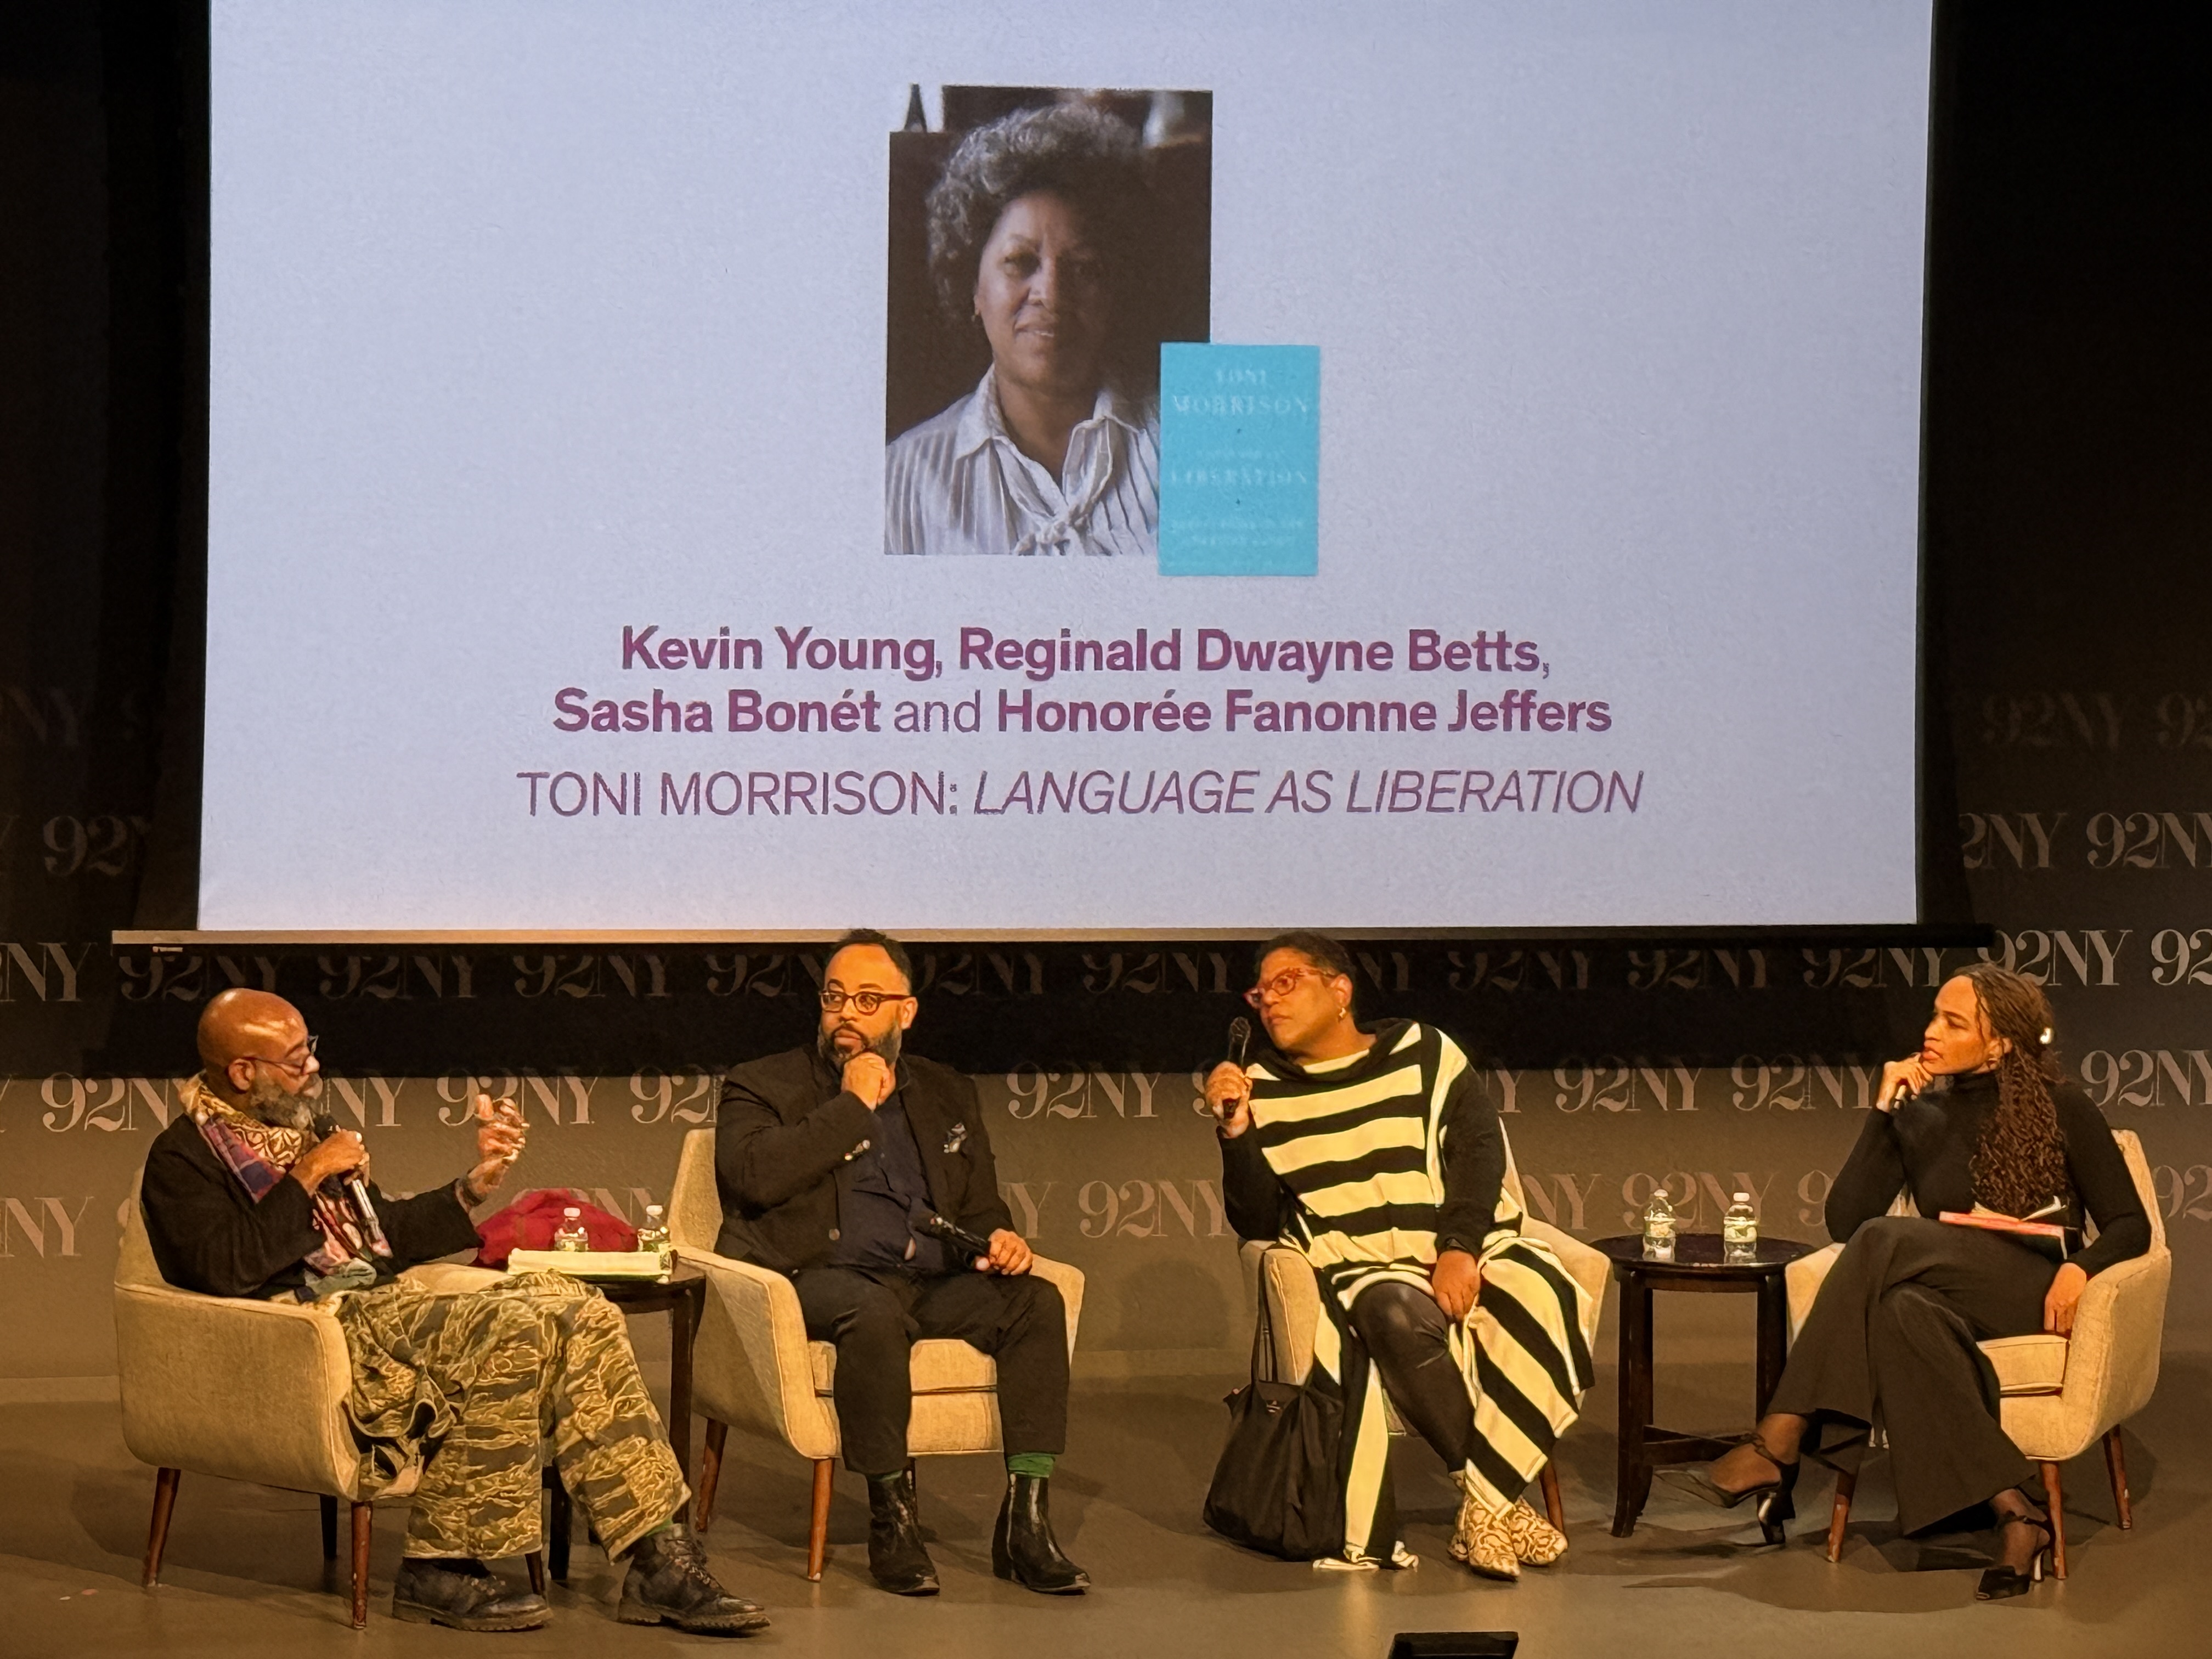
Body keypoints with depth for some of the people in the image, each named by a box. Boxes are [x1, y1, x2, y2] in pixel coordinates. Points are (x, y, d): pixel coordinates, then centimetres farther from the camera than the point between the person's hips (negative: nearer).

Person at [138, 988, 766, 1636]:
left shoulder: (297, 1131, 24)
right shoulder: (183, 1158, 0)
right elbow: (227, 1269, -17)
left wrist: (476, 1185, 18)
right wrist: (306, 1179, -11)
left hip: (383, 1303, 8)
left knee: (578, 1313, -13)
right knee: (509, 1329, -31)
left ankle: (661, 1558, -16)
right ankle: (439, 1568, -21)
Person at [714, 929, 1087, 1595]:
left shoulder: (947, 1096, 23)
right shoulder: (764, 1086, 9)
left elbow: (980, 1205, 27)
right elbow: (753, 1174, -12)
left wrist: (999, 1237, 1)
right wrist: (853, 1107, -7)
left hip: (934, 1283, 5)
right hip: (821, 1280, -5)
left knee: (1036, 1300, -23)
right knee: (874, 1311, -39)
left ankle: (1026, 1522, -25)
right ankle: (891, 1520, -25)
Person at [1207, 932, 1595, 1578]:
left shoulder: (1424, 1053, 9)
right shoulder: (1263, 1091, 10)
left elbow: (1480, 1149, -1)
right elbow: (1258, 1224, 5)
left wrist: (1460, 1249, -16)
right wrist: (1237, 1135, -11)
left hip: (1464, 1255, 1)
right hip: (1357, 1270, -1)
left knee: (1539, 1294, -31)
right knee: (1398, 1317, -36)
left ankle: (1484, 1507, -26)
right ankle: (1490, 1496, -24)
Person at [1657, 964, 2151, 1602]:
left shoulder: (2061, 1110, 6)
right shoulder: (1920, 1117, 15)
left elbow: (2130, 1227, 4)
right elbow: (1844, 1221, 5)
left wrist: (2080, 1267, -18)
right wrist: (1884, 1110, 0)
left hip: (2037, 1302, -4)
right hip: (1952, 1307, 4)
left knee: (1886, 1241, -31)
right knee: (1902, 1311, -37)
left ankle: (1774, 1451, -37)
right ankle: (2014, 1518, -42)